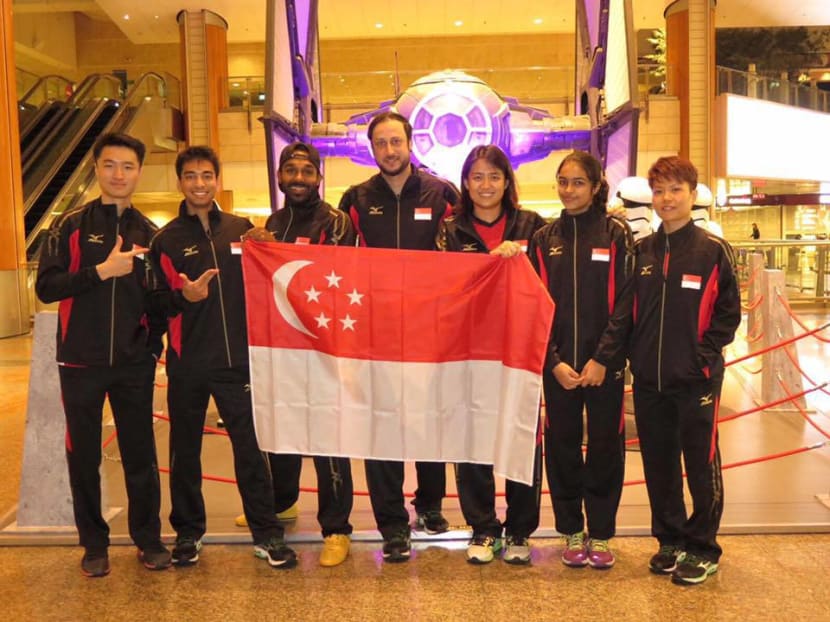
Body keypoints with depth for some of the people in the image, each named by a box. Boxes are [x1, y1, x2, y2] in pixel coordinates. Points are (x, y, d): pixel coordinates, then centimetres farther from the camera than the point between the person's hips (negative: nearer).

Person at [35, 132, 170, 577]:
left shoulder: (149, 233, 6)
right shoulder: (71, 225, 1)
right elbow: (46, 287, -7)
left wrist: (155, 343, -1)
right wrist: (101, 270, -17)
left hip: (135, 364, 1)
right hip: (81, 362, -1)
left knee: (140, 455, 7)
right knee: (84, 456, 8)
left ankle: (148, 539, 21)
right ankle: (94, 544, 23)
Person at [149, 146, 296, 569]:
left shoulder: (241, 229, 7)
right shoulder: (166, 240, 3)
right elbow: (155, 302, -1)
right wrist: (183, 297, -19)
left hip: (237, 358, 0)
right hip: (187, 363, 0)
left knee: (250, 443, 2)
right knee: (185, 449, 11)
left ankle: (267, 534, 13)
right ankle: (188, 532, 27)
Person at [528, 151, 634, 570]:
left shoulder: (616, 234, 0)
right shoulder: (545, 239, 7)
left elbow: (625, 302, -6)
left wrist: (602, 358, -14)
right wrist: (554, 361, -8)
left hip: (604, 365, -2)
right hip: (557, 365, 2)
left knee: (605, 448, 6)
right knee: (562, 447, 8)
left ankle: (601, 535, 22)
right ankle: (572, 533, 24)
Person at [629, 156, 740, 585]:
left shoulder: (713, 250, -4)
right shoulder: (641, 251, 8)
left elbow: (728, 313, -2)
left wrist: (703, 354, -11)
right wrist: (636, 353, 2)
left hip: (696, 379, -4)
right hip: (648, 380, 4)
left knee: (701, 464, 5)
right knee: (658, 464, 12)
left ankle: (703, 549, 20)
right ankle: (670, 540, 29)